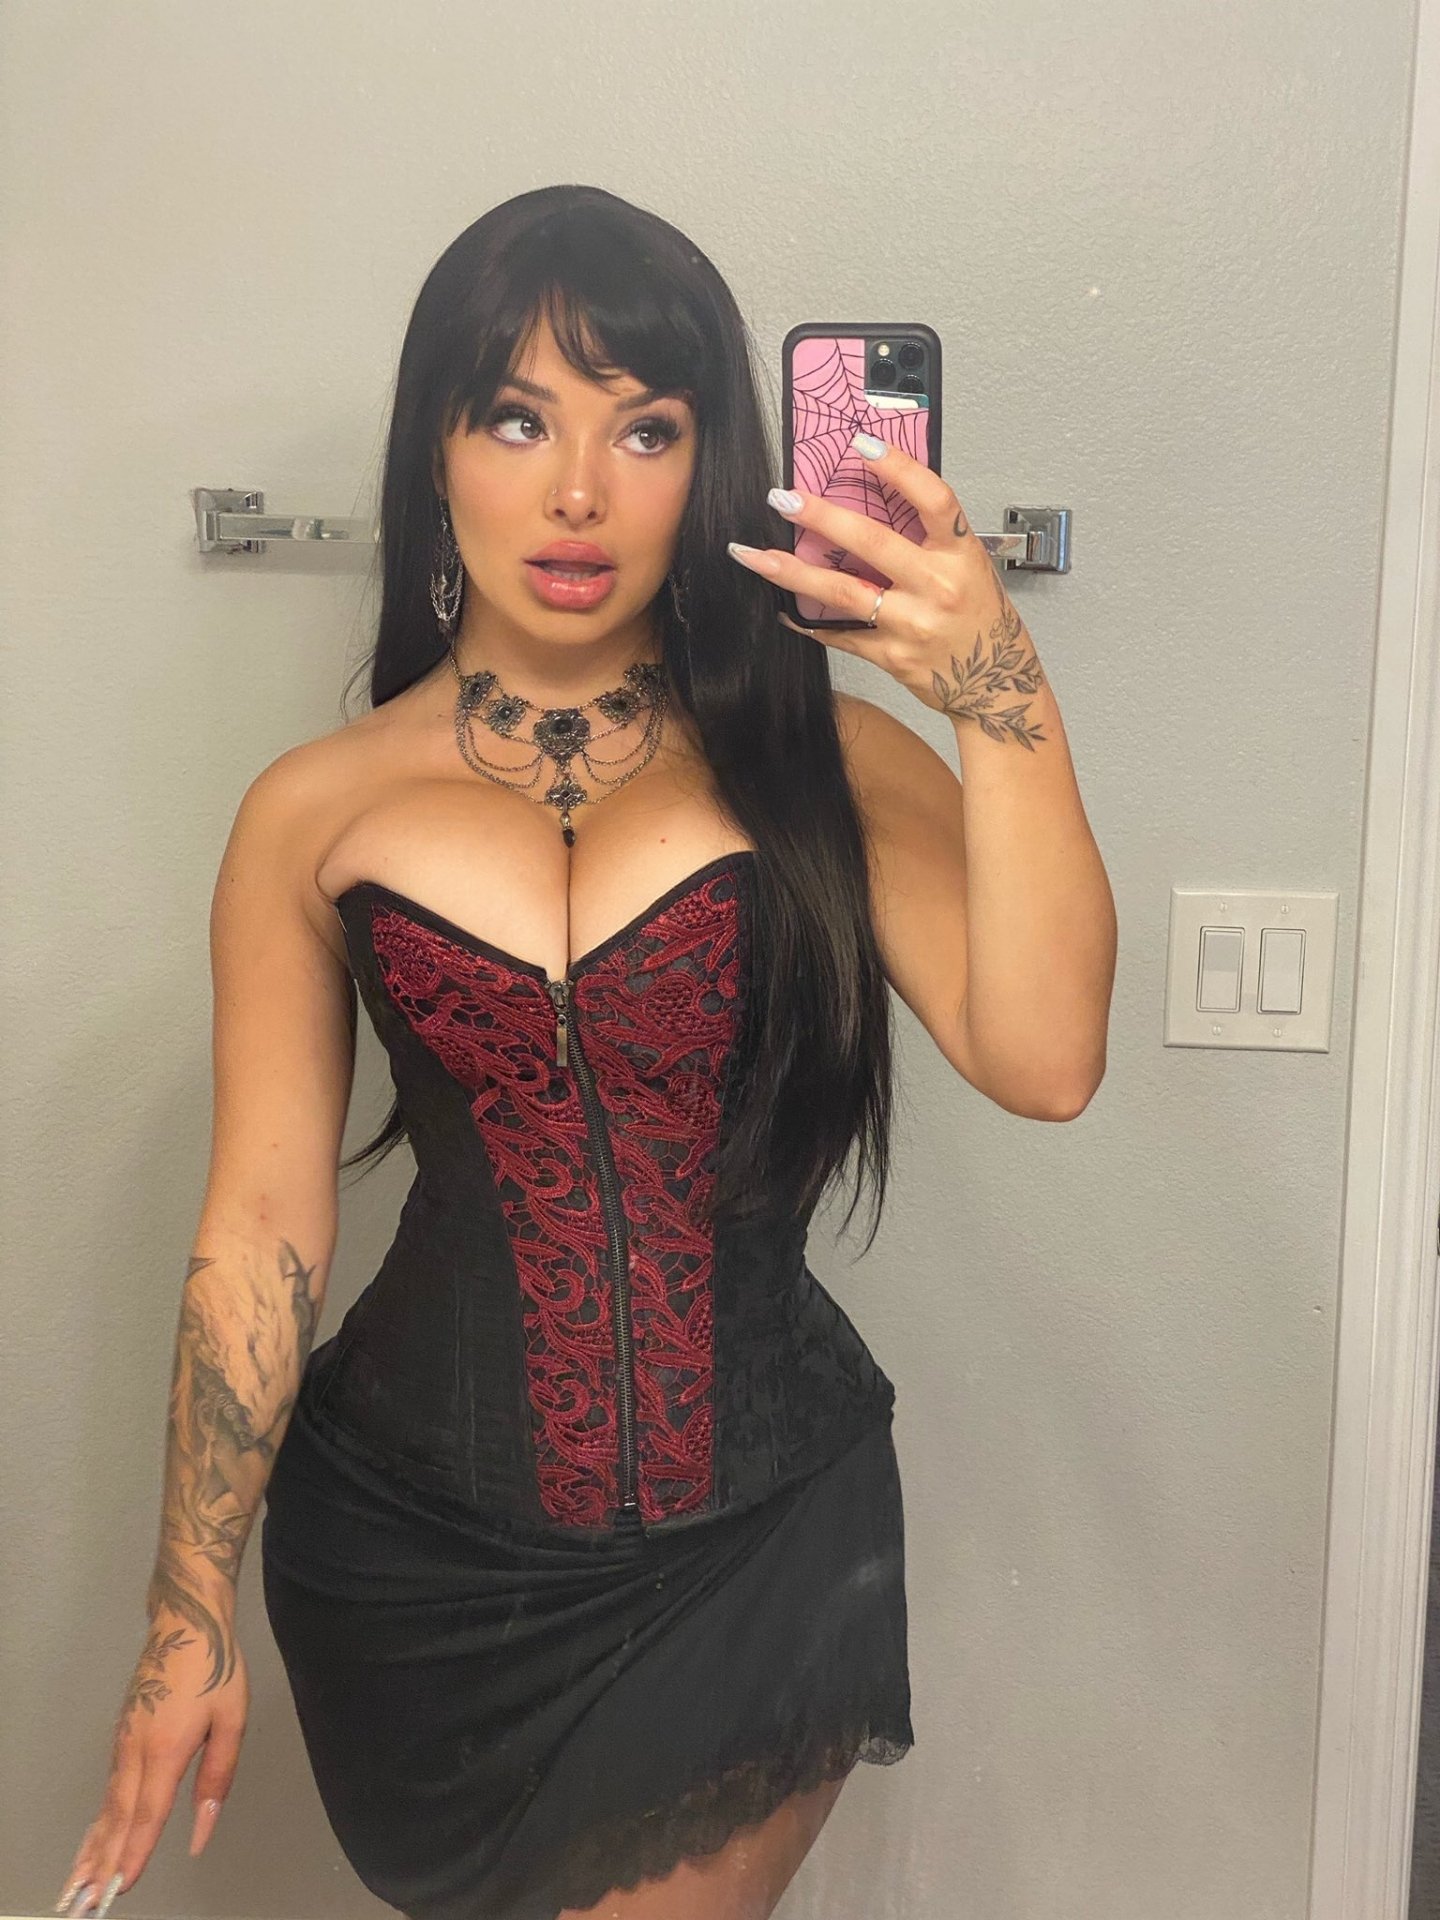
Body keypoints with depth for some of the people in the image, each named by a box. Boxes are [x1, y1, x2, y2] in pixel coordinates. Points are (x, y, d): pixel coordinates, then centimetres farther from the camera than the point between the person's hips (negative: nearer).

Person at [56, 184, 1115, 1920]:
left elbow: (1042, 1062, -17)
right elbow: (262, 1226, 0)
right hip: (417, 1555, 1)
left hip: (759, 1554, -1)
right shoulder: (316, 814, -2)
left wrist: (1004, 704, -26)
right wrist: (191, 1615, 3)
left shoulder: (822, 761, -4)